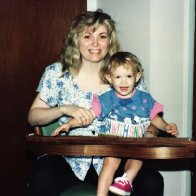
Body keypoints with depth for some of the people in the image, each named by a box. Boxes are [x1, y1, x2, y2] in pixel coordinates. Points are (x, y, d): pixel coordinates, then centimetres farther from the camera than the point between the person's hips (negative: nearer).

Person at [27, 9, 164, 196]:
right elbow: (33, 117, 3)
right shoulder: (57, 72, 1)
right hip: (68, 158, -1)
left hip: (112, 158, 2)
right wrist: (64, 109, -16)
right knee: (41, 180, -33)